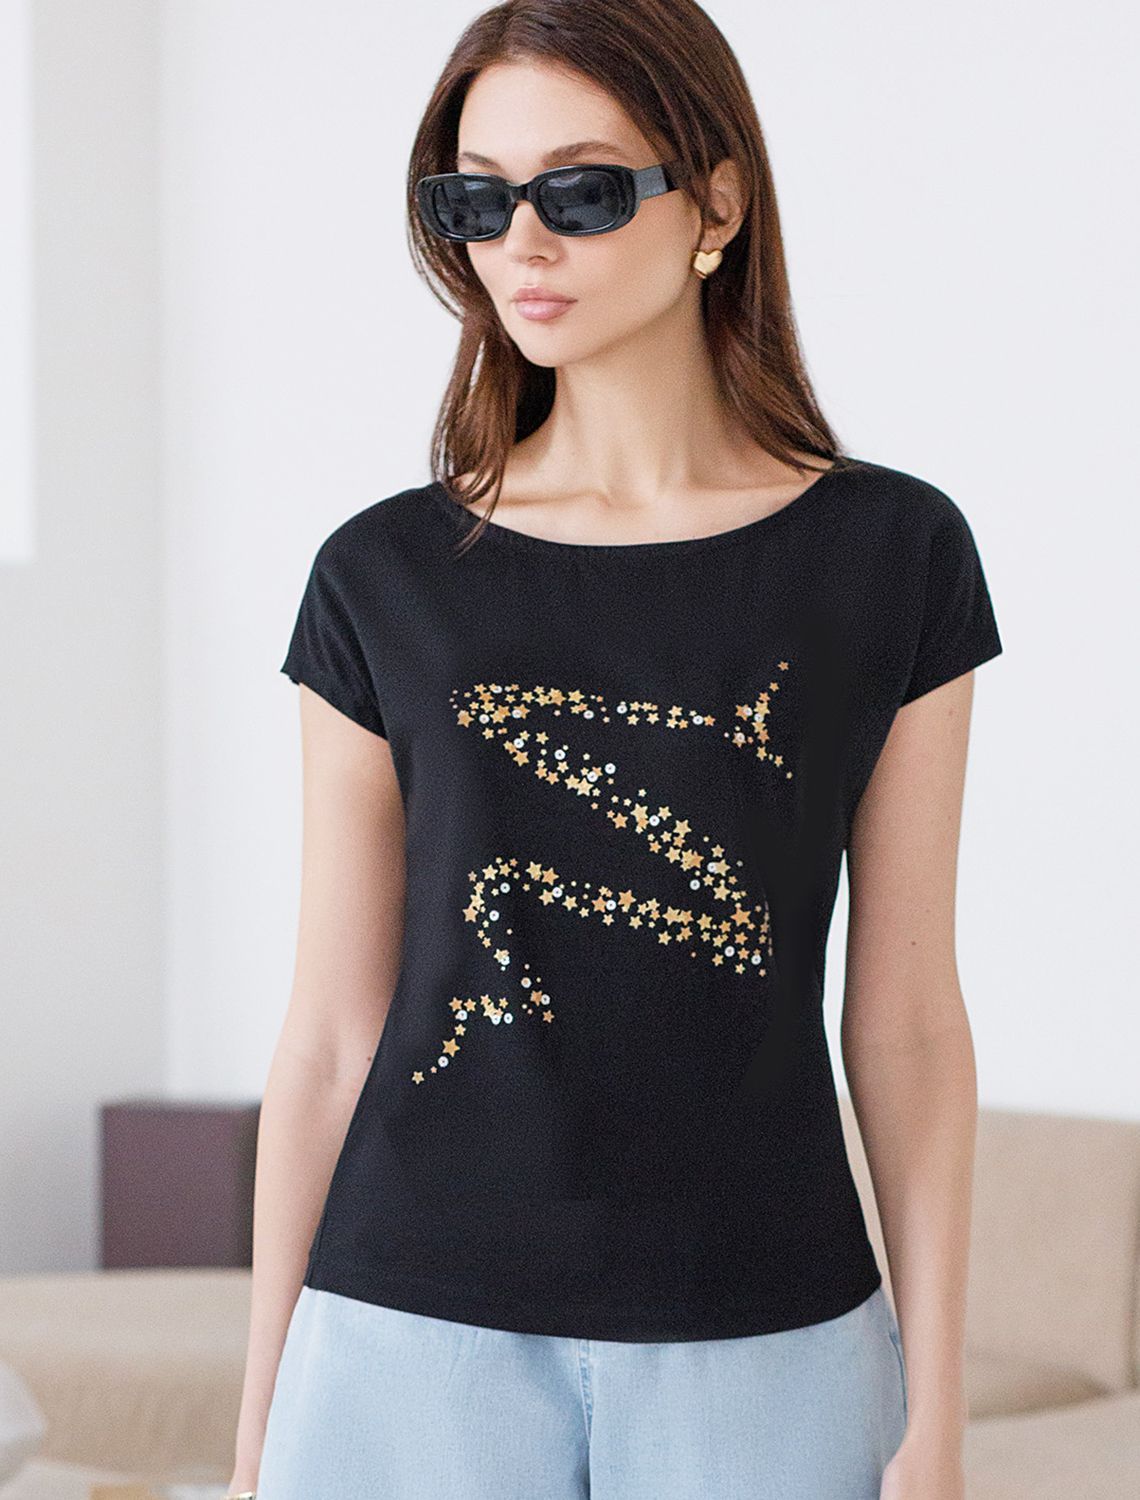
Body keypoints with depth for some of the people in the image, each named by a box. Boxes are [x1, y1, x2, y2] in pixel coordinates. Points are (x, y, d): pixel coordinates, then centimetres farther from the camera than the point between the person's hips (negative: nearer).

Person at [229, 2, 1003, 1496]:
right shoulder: (388, 577, 2)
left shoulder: (890, 556, 1)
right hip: (421, 1331, 0)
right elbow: (332, 1028, 5)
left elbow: (907, 1018, 2)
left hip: (761, 1343, 0)